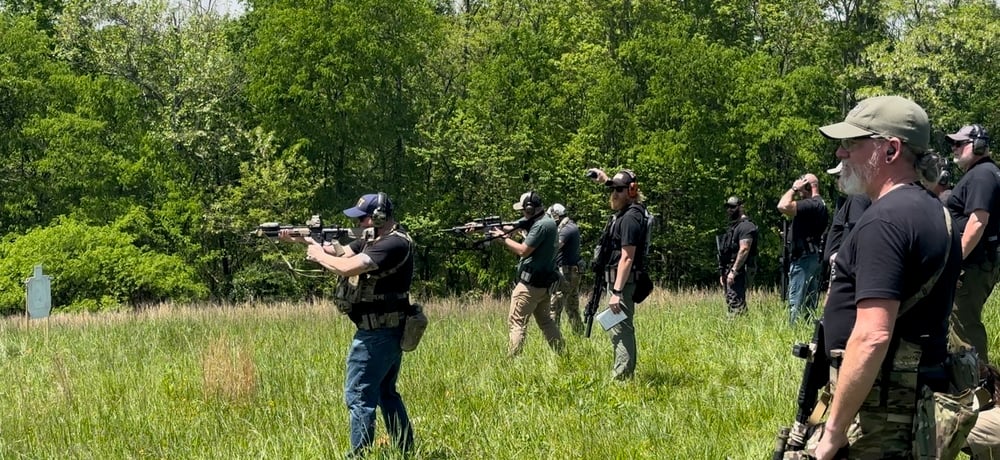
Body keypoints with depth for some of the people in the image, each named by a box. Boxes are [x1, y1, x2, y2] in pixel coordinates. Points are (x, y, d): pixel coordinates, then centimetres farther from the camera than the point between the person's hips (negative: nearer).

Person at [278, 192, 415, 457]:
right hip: (388, 331, 11)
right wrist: (301, 240, -1)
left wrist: (319, 256, -12)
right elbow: (340, 252, 10)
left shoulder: (395, 244, -21)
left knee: (359, 395, -6)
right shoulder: (374, 239, 12)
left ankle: (359, 454, -3)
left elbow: (348, 267, -29)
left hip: (376, 334, -11)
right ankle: (406, 451, 24)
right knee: (386, 393, 18)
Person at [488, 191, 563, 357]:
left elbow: (523, 250, -20)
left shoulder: (542, 225, -18)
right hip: (543, 284, 10)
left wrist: (503, 238, -8)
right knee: (545, 320, 16)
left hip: (531, 284, -10)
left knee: (517, 322, -7)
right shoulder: (537, 220, 12)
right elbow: (509, 227, 11)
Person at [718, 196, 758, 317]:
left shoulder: (745, 226, -9)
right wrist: (723, 273, 20)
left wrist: (733, 271, -23)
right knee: (730, 303, 9)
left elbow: (744, 250, -20)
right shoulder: (733, 226, 23)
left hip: (738, 271, -11)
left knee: (735, 304, -17)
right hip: (729, 271, 11)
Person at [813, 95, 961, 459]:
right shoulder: (936, 214, 14)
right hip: (921, 397, 10)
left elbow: (872, 337, -26)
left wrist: (834, 430, -21)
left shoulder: (884, 220, -18)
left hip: (881, 409, -10)